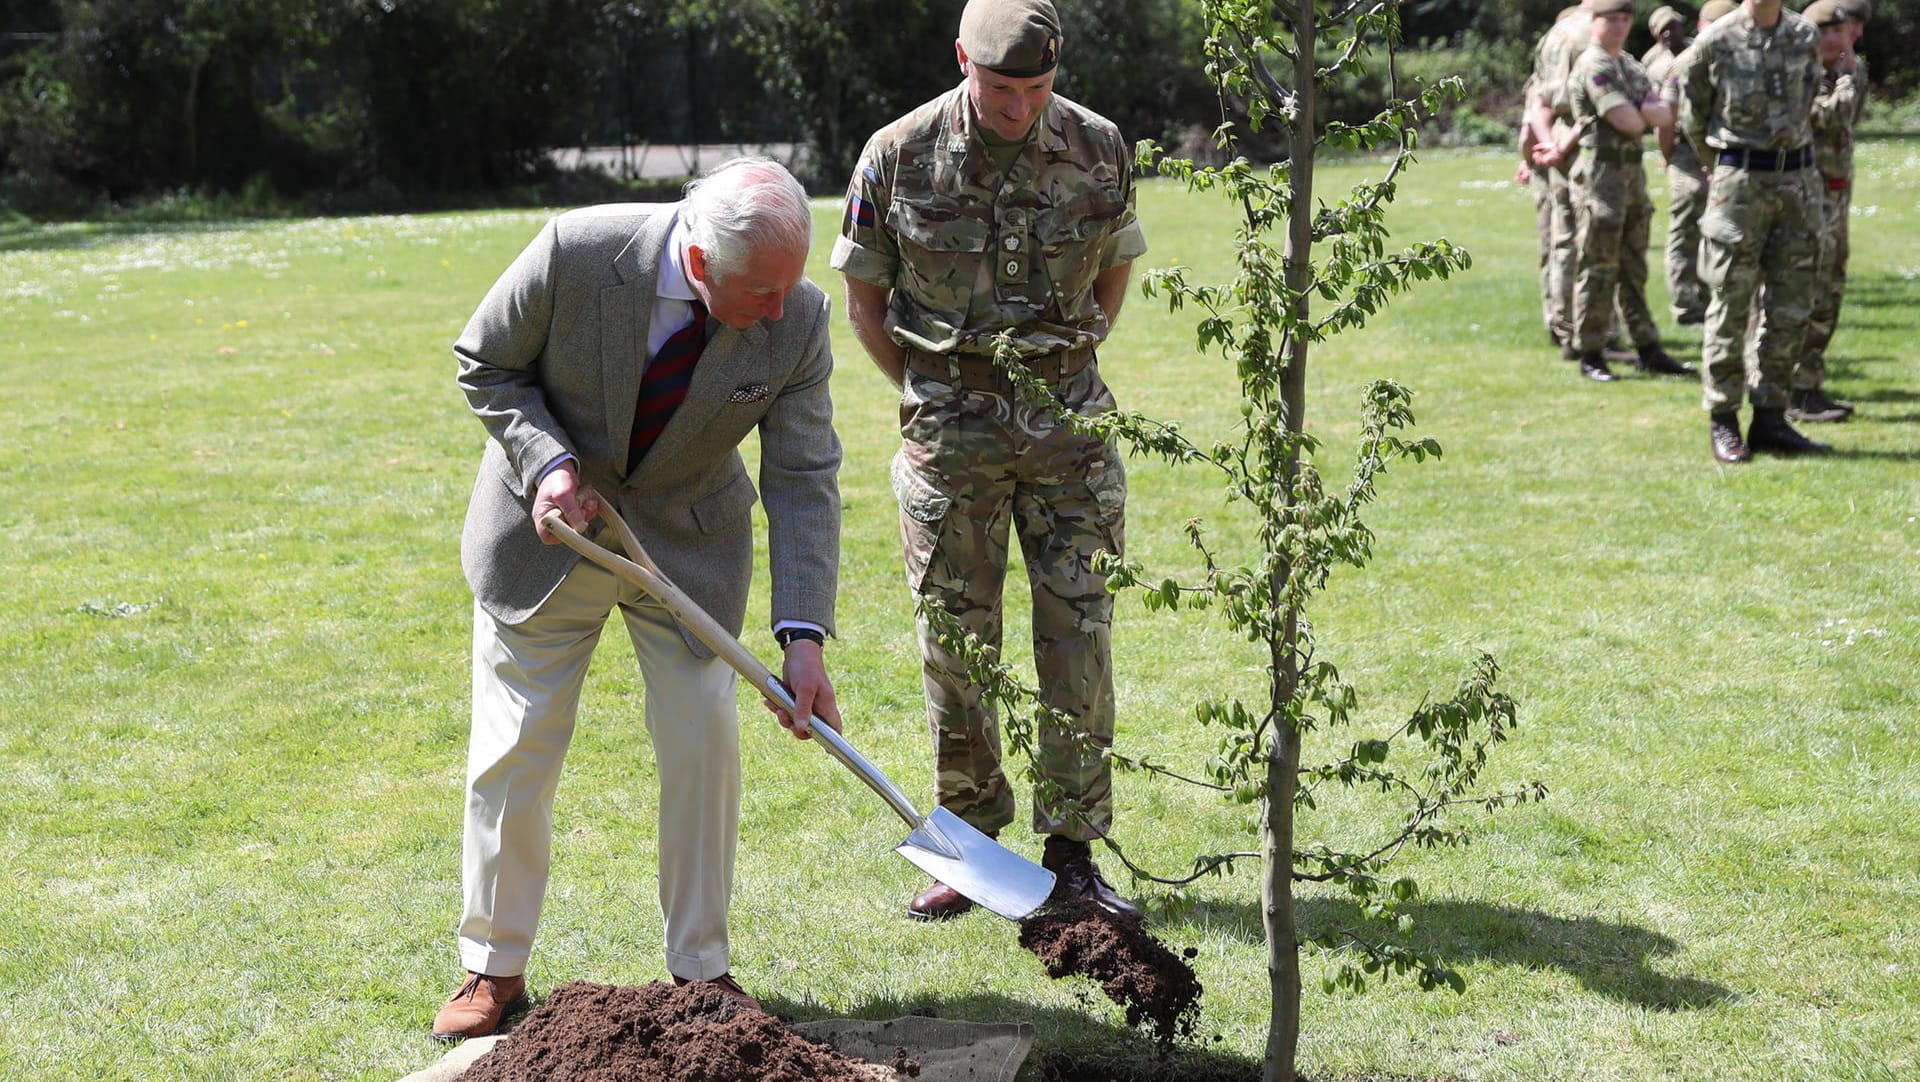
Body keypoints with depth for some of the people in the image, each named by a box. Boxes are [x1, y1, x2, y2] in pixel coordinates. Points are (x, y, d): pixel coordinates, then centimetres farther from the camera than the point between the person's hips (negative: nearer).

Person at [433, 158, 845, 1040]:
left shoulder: (797, 321, -21)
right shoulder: (575, 252, -28)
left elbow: (803, 482, -17)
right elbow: (485, 366, -11)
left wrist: (803, 635, -26)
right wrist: (546, 462, -26)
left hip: (689, 542, 1)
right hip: (552, 520, -1)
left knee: (704, 742, -1)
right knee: (515, 751, 3)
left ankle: (701, 969, 16)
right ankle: (494, 968, 19)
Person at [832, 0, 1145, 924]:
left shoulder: (1098, 148, -1)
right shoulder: (899, 156, -6)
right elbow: (864, 298, 5)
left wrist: (1062, 368, 9)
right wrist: (933, 398, 4)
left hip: (1068, 420, 1)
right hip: (950, 426, -1)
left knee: (1079, 633, 0)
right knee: (954, 638, 4)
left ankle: (1072, 853, 10)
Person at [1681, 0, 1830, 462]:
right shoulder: (1716, 41, -6)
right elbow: (1695, 116, 7)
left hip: (1797, 179, 4)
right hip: (1740, 181, -4)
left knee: (1791, 308, 5)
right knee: (1730, 307, -2)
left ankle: (1770, 416, 14)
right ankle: (1722, 420, 6)